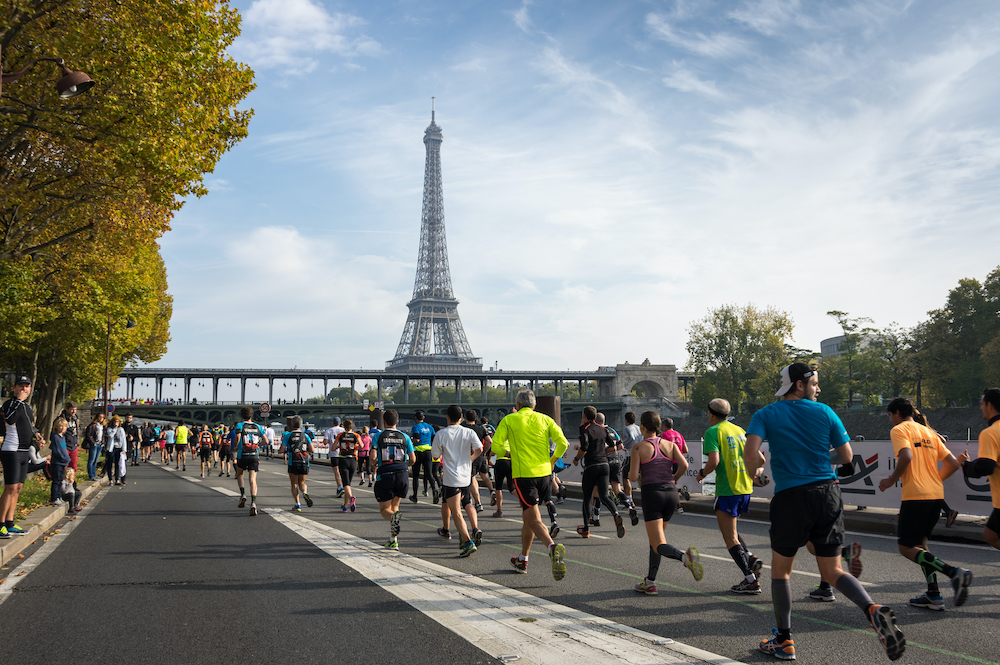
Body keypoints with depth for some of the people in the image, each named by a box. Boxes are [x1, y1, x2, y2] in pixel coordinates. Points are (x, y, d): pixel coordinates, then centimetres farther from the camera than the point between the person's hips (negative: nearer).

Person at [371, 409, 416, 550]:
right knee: (394, 506, 20)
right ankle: (393, 540, 14)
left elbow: (373, 457, -11)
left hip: (384, 476, -2)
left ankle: (394, 517, -28)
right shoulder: (404, 437, 6)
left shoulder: (378, 437, 0)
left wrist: (374, 463, 12)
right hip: (402, 475, 3)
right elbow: (413, 459, 3)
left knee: (385, 509, 9)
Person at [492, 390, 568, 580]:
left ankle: (553, 547, -33)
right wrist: (552, 461, 13)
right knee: (528, 517, 19)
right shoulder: (545, 419, 8)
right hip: (544, 473, 4)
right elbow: (563, 443, -3)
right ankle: (522, 560, 29)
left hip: (523, 474, -4)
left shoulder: (509, 420, 2)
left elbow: (496, 445, -5)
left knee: (534, 520, -6)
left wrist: (508, 452, 16)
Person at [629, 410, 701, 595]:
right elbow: (684, 465, -5)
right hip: (670, 492, 5)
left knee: (659, 546, -6)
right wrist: (674, 479, 14)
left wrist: (632, 471, 16)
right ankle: (650, 582, 19)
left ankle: (685, 556, -36)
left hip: (651, 493, -5)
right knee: (654, 538, 20)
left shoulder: (638, 447, -2)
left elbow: (633, 477, -7)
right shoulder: (670, 444, 8)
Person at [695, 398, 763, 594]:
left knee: (730, 537, 0)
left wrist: (701, 473, -2)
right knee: (731, 530, 24)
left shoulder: (712, 432, -7)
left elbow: (714, 461, -20)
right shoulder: (740, 430, 13)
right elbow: (760, 459, 13)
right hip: (746, 488, 7)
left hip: (727, 490, -7)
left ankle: (751, 581, -4)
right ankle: (751, 558, 3)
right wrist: (756, 471, 33)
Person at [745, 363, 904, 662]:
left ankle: (783, 641, 19)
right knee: (832, 572, 10)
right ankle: (873, 610, -16)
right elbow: (846, 455, 8)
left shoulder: (766, 415, 0)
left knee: (780, 570, 15)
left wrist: (753, 474, 5)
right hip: (828, 494, 2)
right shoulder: (825, 412, 6)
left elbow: (750, 452, -15)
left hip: (790, 497, -2)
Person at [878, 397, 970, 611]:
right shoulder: (929, 432, 20)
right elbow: (953, 463, 15)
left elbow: (906, 456, -20)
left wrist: (891, 480, -8)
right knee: (919, 543, 18)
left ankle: (955, 572, -18)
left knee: (906, 547, -2)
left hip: (915, 496, -8)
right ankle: (933, 595, 12)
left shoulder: (899, 429, -2)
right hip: (937, 495, 8)